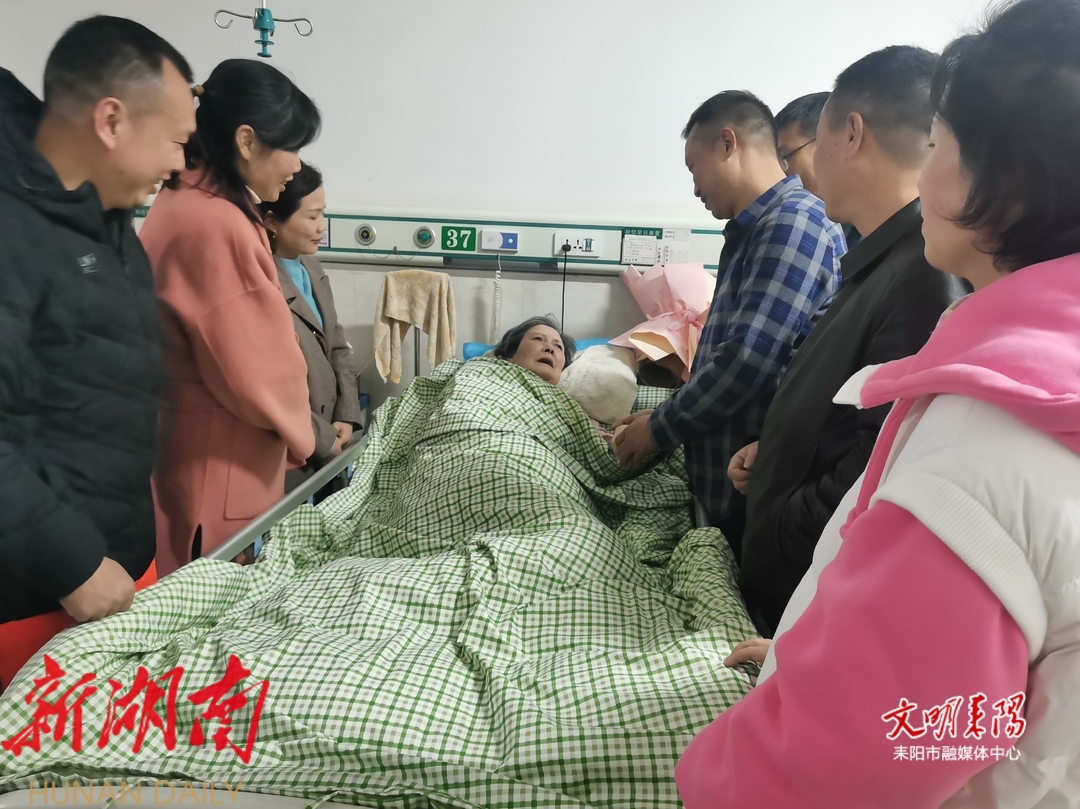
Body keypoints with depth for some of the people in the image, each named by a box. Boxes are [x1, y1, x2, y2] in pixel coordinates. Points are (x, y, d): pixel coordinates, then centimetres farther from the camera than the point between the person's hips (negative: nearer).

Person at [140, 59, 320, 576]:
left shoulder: (186, 203, 9)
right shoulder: (215, 224, -22)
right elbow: (256, 373, -20)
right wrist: (301, 432, -1)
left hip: (193, 455, 9)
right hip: (214, 468, -9)